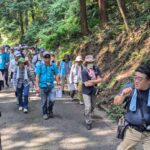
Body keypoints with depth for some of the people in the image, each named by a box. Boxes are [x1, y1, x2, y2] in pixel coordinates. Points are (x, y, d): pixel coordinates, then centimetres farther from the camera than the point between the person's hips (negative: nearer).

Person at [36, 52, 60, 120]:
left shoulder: (53, 66, 3)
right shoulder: (40, 66, -3)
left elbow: (56, 76, 8)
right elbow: (37, 76, -4)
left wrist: (58, 84, 4)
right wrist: (37, 86, -9)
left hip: (51, 86, 1)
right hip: (43, 86, -1)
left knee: (52, 100, -8)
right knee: (44, 101, 7)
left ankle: (50, 111, 20)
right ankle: (45, 113, 26)